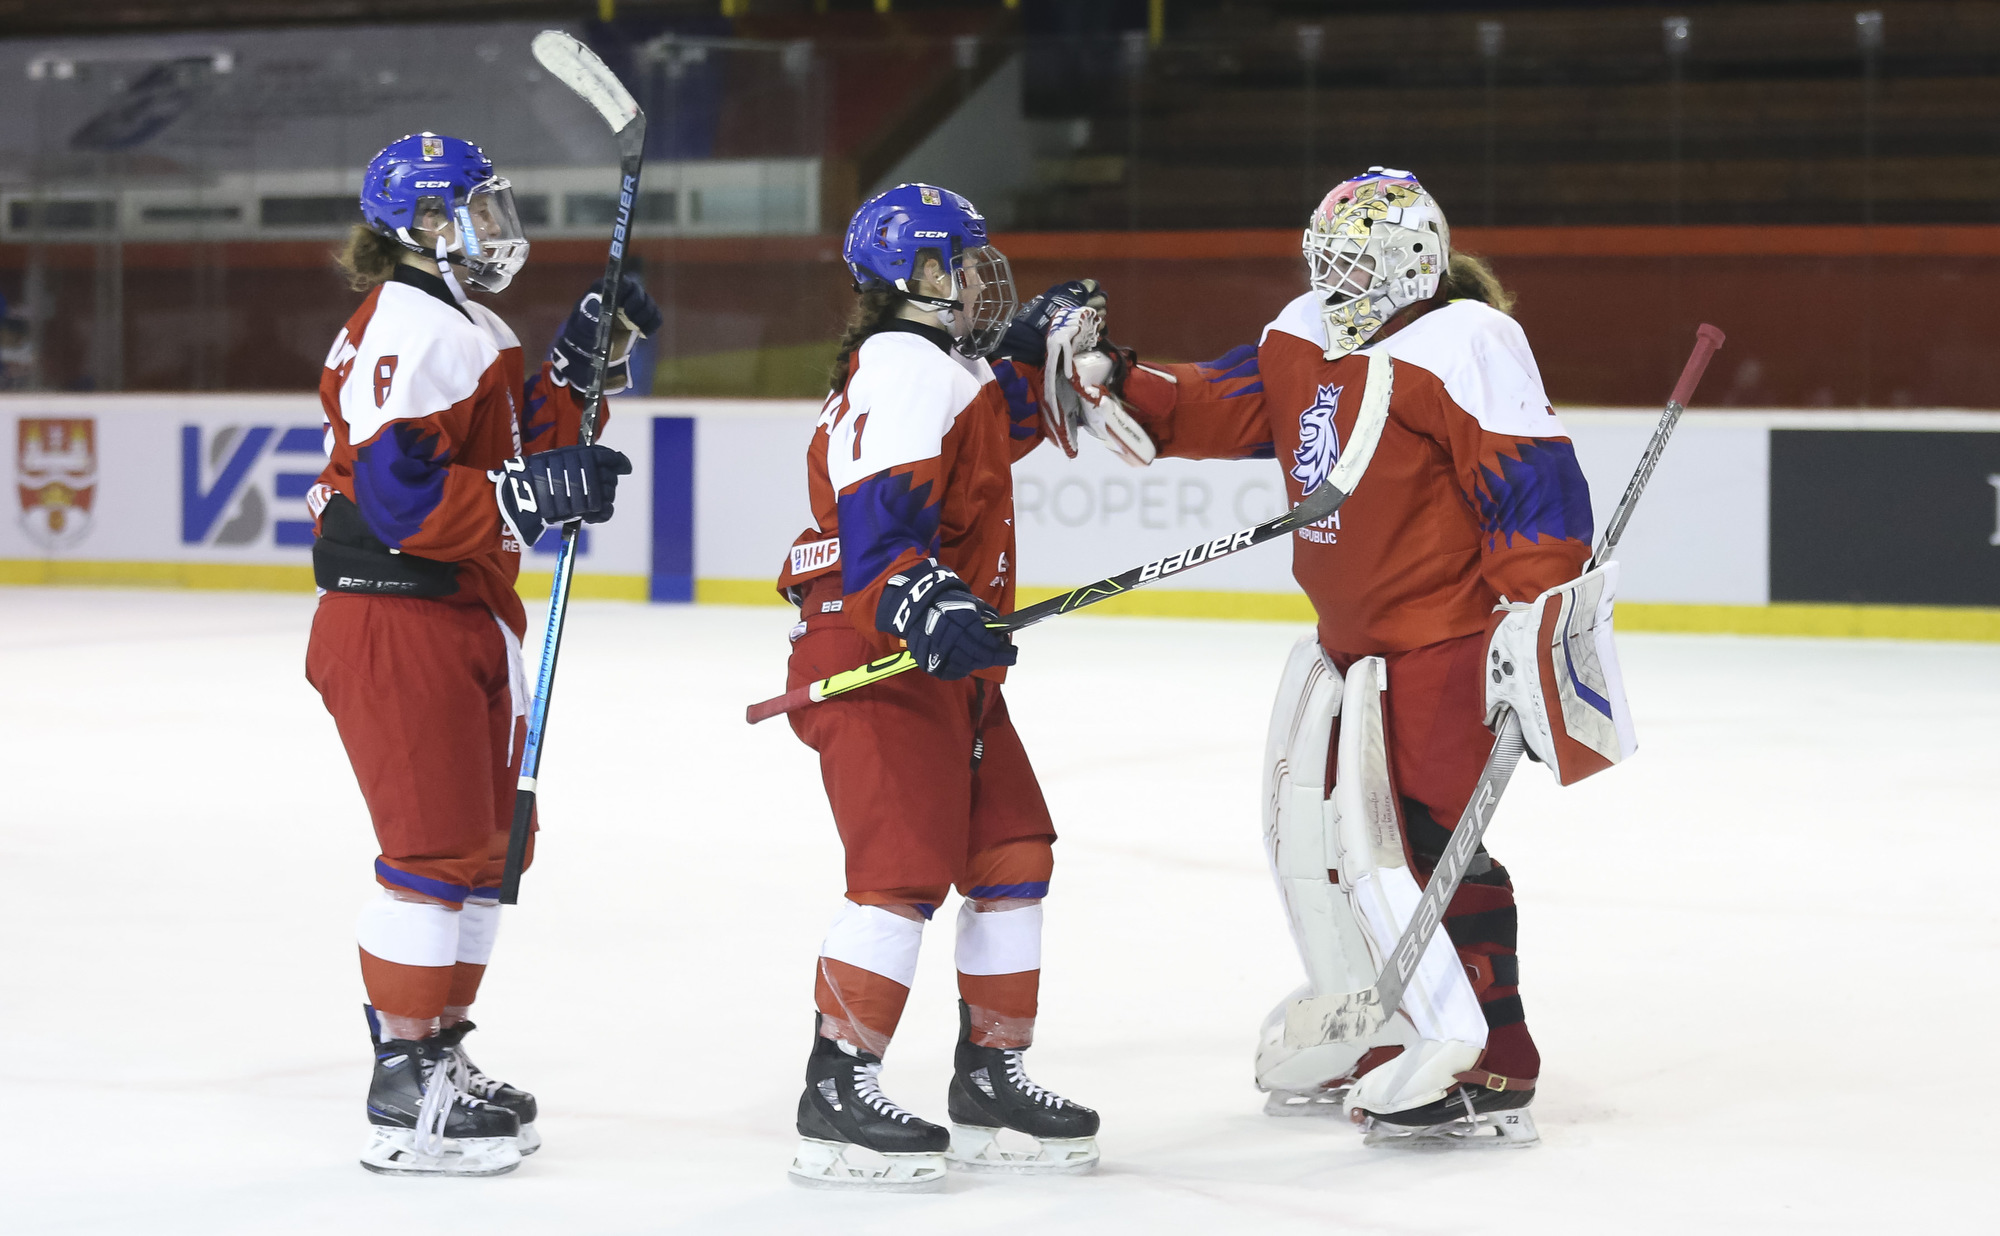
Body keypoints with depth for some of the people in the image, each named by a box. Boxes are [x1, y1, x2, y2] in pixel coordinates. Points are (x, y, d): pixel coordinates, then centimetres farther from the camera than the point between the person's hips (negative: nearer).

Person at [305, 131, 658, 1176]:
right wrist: (530, 492, -29)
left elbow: (515, 452, 18)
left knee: (488, 842, 15)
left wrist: (578, 364, 8)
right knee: (438, 848, -10)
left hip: (464, 619, 11)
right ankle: (405, 1095, -5)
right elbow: (397, 493, -25)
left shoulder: (467, 327, 18)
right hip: (396, 622, -11)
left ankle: (434, 1055, 25)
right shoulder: (408, 329, -16)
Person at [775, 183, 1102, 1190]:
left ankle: (991, 1079, 21)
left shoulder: (946, 368, 18)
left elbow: (991, 428, 40)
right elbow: (874, 519, -26)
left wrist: (1028, 352, 25)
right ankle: (834, 1101, -14)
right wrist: (922, 603, -40)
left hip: (951, 665, 11)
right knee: (904, 866, -16)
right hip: (872, 655, -11)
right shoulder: (904, 370, -15)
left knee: (1012, 853, 12)